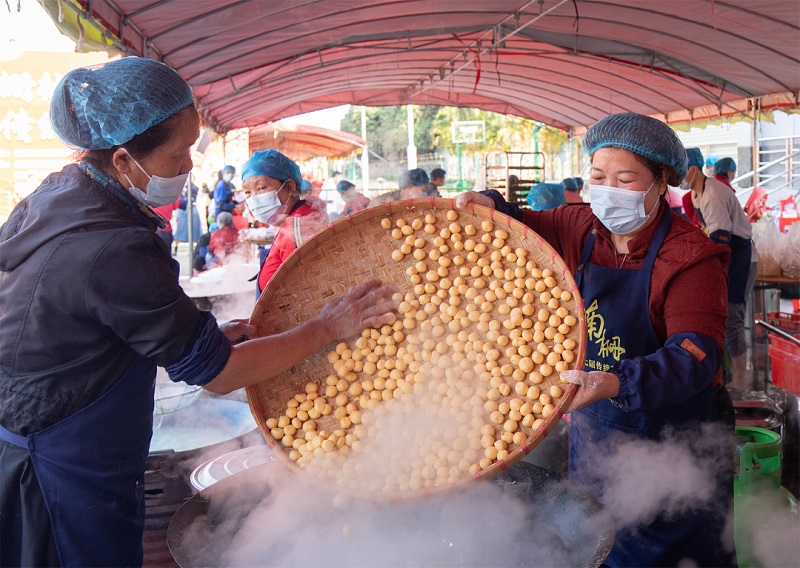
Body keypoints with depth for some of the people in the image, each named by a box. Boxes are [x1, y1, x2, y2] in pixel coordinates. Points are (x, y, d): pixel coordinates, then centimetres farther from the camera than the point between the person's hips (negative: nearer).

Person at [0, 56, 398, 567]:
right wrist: (327, 328, -13)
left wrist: (208, 335, 4)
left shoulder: (58, 195, 1)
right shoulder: (112, 255, -30)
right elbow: (215, 372, -21)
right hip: (67, 481, -9)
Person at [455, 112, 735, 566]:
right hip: (593, 430, 6)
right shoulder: (582, 229, -4)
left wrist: (617, 383, -46)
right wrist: (491, 206, -13)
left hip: (673, 436, -5)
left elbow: (696, 355, -31)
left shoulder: (691, 257, -21)